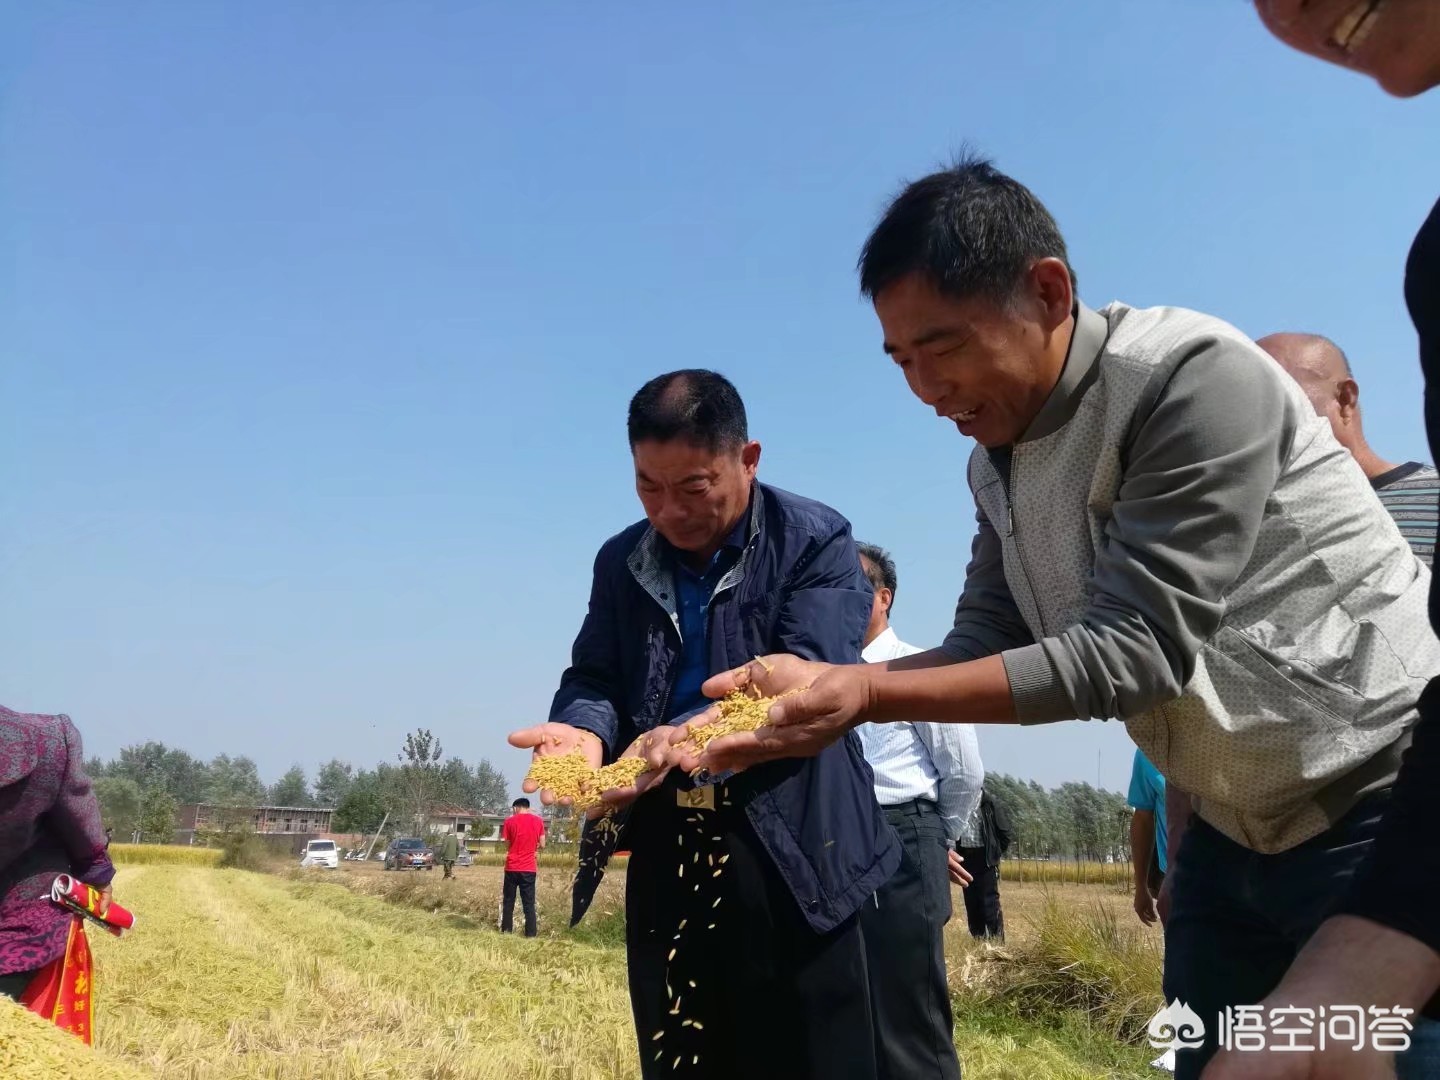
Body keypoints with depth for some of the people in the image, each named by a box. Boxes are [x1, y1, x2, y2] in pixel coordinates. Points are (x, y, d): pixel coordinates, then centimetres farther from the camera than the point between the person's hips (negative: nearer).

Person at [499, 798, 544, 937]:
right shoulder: (538, 821, 1)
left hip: (512, 867, -1)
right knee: (529, 902, 5)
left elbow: (507, 845, 2)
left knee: (509, 900, 12)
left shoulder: (510, 821, -2)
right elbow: (542, 845, 3)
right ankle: (531, 932, 2)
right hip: (529, 868, 1)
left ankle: (506, 929, 15)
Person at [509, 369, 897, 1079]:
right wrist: (585, 729, -18)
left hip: (791, 848, -4)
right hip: (665, 851, 5)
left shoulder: (817, 541, -7)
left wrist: (689, 735, -34)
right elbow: (593, 677, 7)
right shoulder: (620, 561, 9)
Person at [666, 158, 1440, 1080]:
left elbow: (1133, 651, -27)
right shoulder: (996, 465, 1)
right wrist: (821, 683, -15)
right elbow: (986, 647, 1)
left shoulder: (1196, 378, -24)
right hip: (1232, 827, 8)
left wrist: (870, 695, -29)